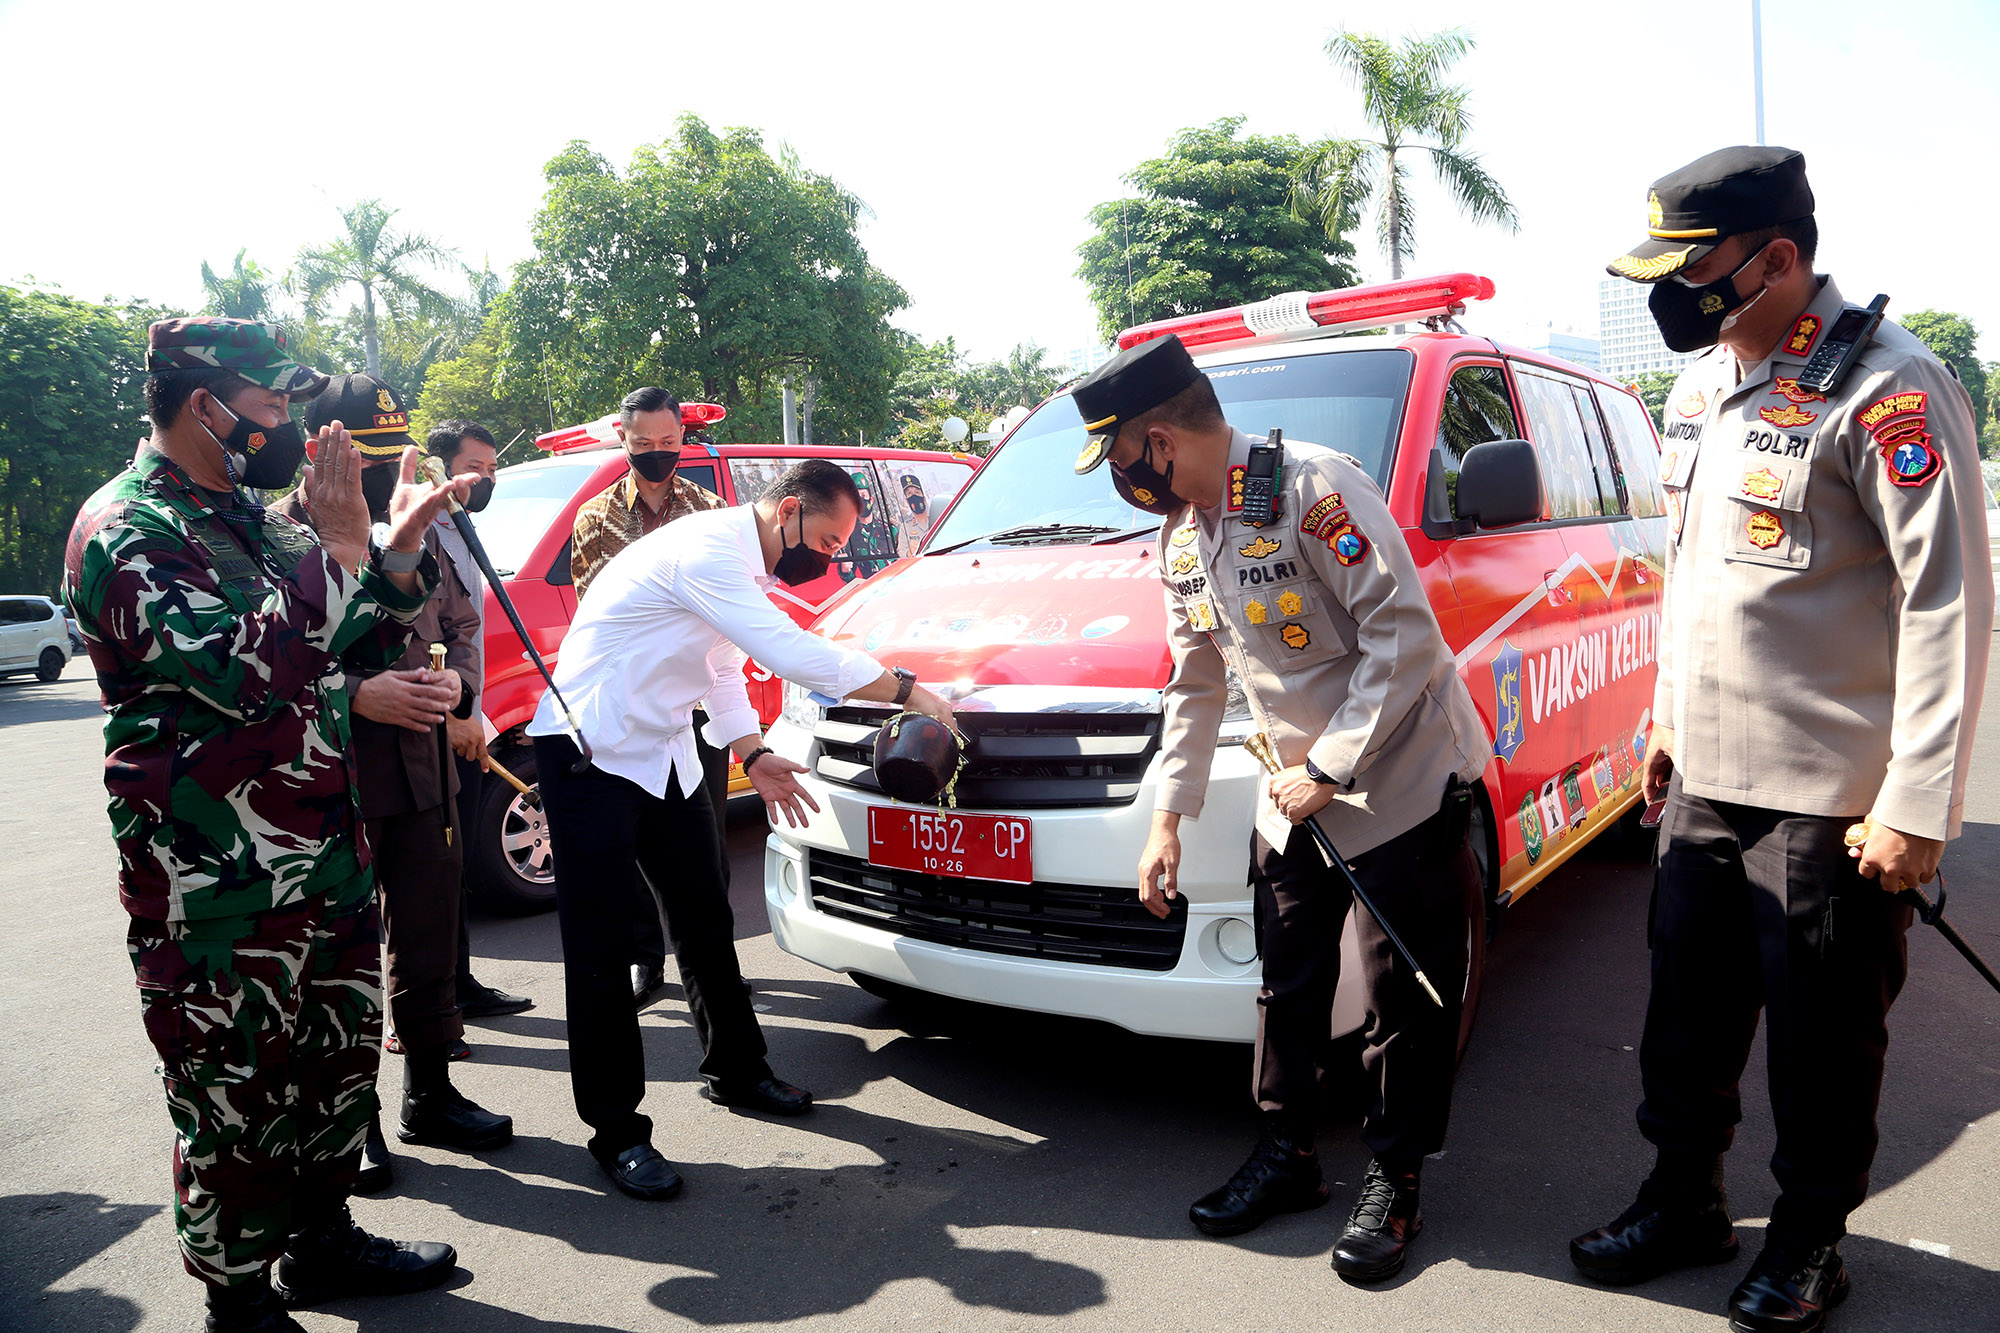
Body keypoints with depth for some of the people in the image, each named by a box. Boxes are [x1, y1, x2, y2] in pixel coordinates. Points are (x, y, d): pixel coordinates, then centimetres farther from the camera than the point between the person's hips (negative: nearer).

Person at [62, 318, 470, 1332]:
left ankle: (322, 1242, 37)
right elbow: (240, 675, -27)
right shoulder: (126, 531, -13)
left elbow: (354, 652, 17)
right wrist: (336, 553, -25)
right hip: (220, 893, -9)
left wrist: (398, 550, 2)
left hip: (326, 859, 9)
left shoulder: (251, 520, 14)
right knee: (233, 1098, 6)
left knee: (338, 1057, 19)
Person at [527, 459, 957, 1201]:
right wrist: (907, 691, -22)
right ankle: (617, 1132, 6)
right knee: (603, 945, -4)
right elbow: (793, 654, -31)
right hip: (590, 751, -10)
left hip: (662, 751, 10)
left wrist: (753, 756, 1)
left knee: (705, 917, 14)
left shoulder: (741, 569, 9)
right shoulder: (706, 552, -24)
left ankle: (735, 1070, 30)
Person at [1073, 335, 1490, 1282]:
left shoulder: (1311, 486, -21)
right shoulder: (1181, 538, 5)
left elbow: (1404, 636, -23)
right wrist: (1168, 818, 11)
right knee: (1288, 986, 15)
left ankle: (1395, 1180, 23)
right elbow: (1195, 687, 13)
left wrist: (1328, 768, -20)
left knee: (1406, 998, 6)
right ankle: (1286, 1153, 32)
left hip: (1403, 785, -7)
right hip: (1295, 797, 7)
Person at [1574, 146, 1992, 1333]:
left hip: (1830, 799, -7)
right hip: (1706, 779, 7)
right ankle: (1684, 1205, 34)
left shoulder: (1887, 388, -15)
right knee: (1687, 1013, 16)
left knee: (1822, 1036, 9)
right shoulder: (1706, 380, 10)